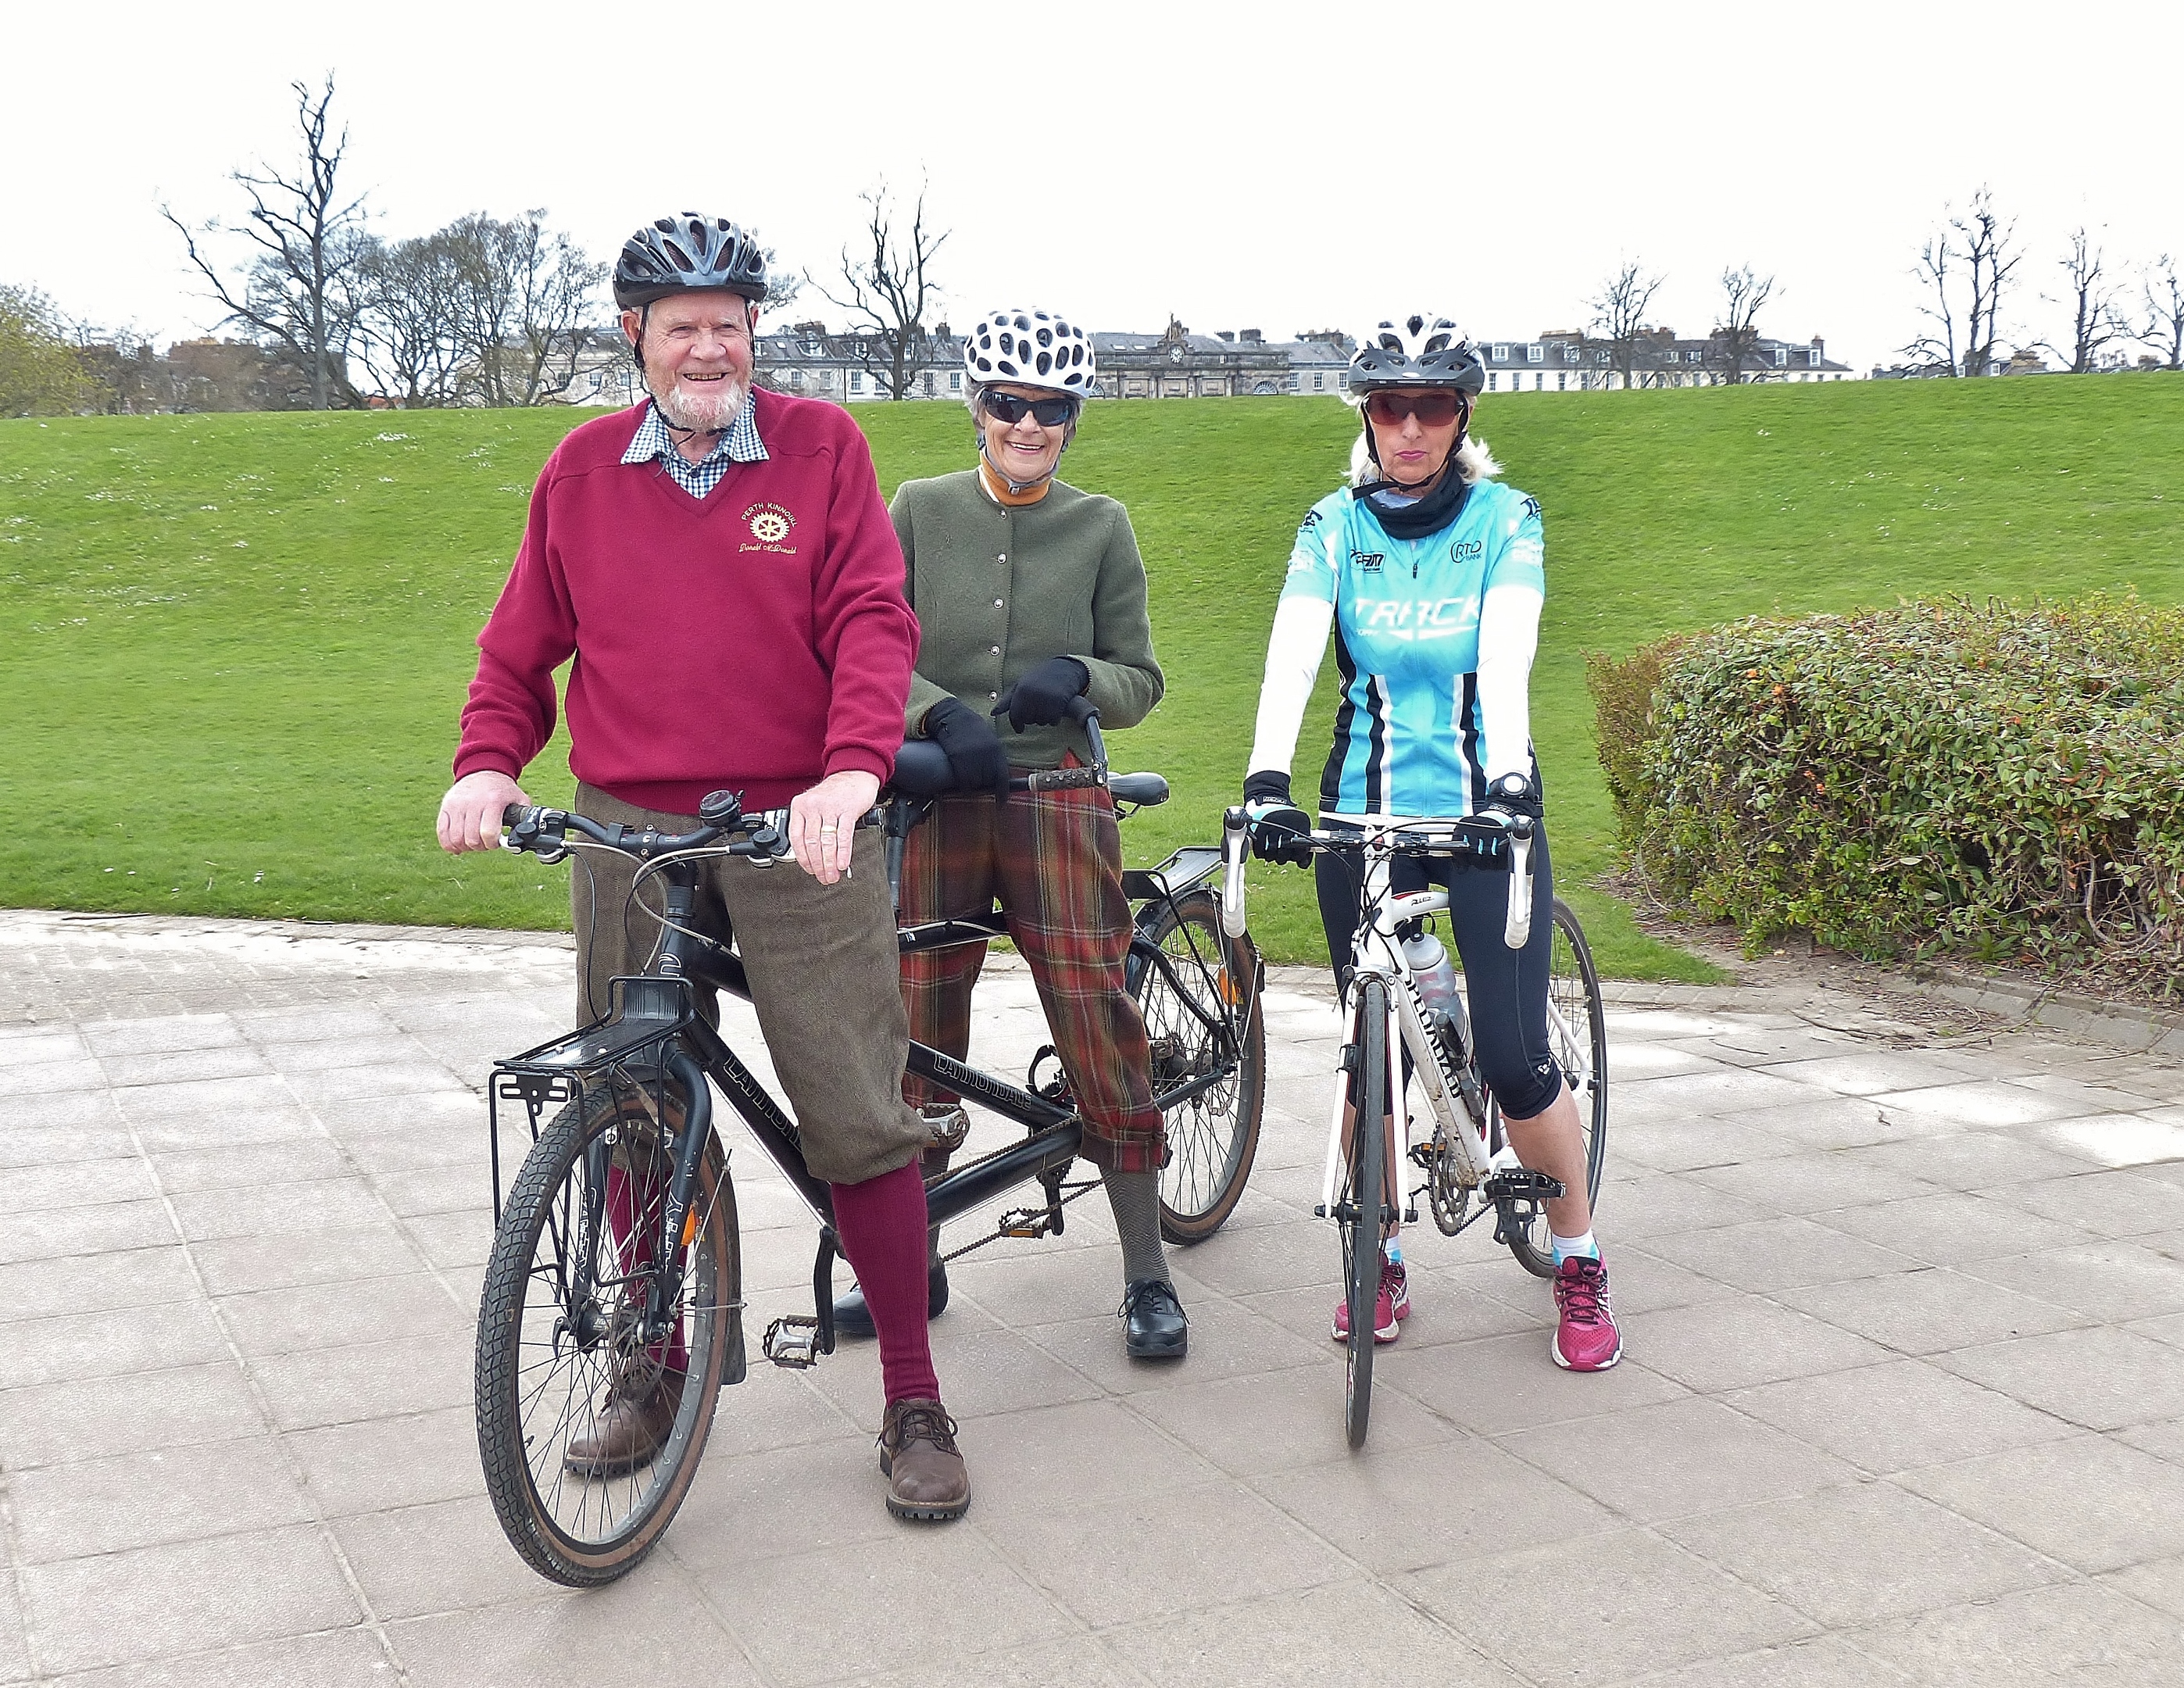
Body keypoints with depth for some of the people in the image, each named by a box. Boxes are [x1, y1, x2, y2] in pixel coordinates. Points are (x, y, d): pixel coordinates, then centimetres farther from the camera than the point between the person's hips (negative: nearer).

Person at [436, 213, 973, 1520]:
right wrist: (488, 763, -3)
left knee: (859, 1113, -4)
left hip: (798, 826, -3)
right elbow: (524, 643, 15)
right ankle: (654, 1373, 28)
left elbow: (874, 619, -7)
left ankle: (915, 1402, 8)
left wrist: (854, 767, -24)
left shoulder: (821, 445, 2)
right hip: (629, 828, 3)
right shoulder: (585, 469, 9)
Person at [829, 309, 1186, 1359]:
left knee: (1099, 1031, -5)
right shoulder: (920, 511, 6)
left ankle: (1148, 1278, 7)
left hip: (1057, 801, -1)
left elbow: (1141, 680, 7)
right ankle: (912, 1262, 21)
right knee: (913, 1036, 5)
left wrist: (1075, 675, -14)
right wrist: (944, 712, -18)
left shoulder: (1100, 526, 6)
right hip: (934, 799, 1)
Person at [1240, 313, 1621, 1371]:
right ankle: (1381, 1261, 25)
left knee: (1514, 1060, -7)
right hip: (1363, 814, 2)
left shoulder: (1506, 521, -1)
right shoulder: (1335, 527, 2)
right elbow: (1292, 651, -14)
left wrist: (1510, 778, -35)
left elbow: (1507, 654, -18)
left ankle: (1578, 1260, 16)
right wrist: (1267, 778, -31)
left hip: (1485, 807, -2)